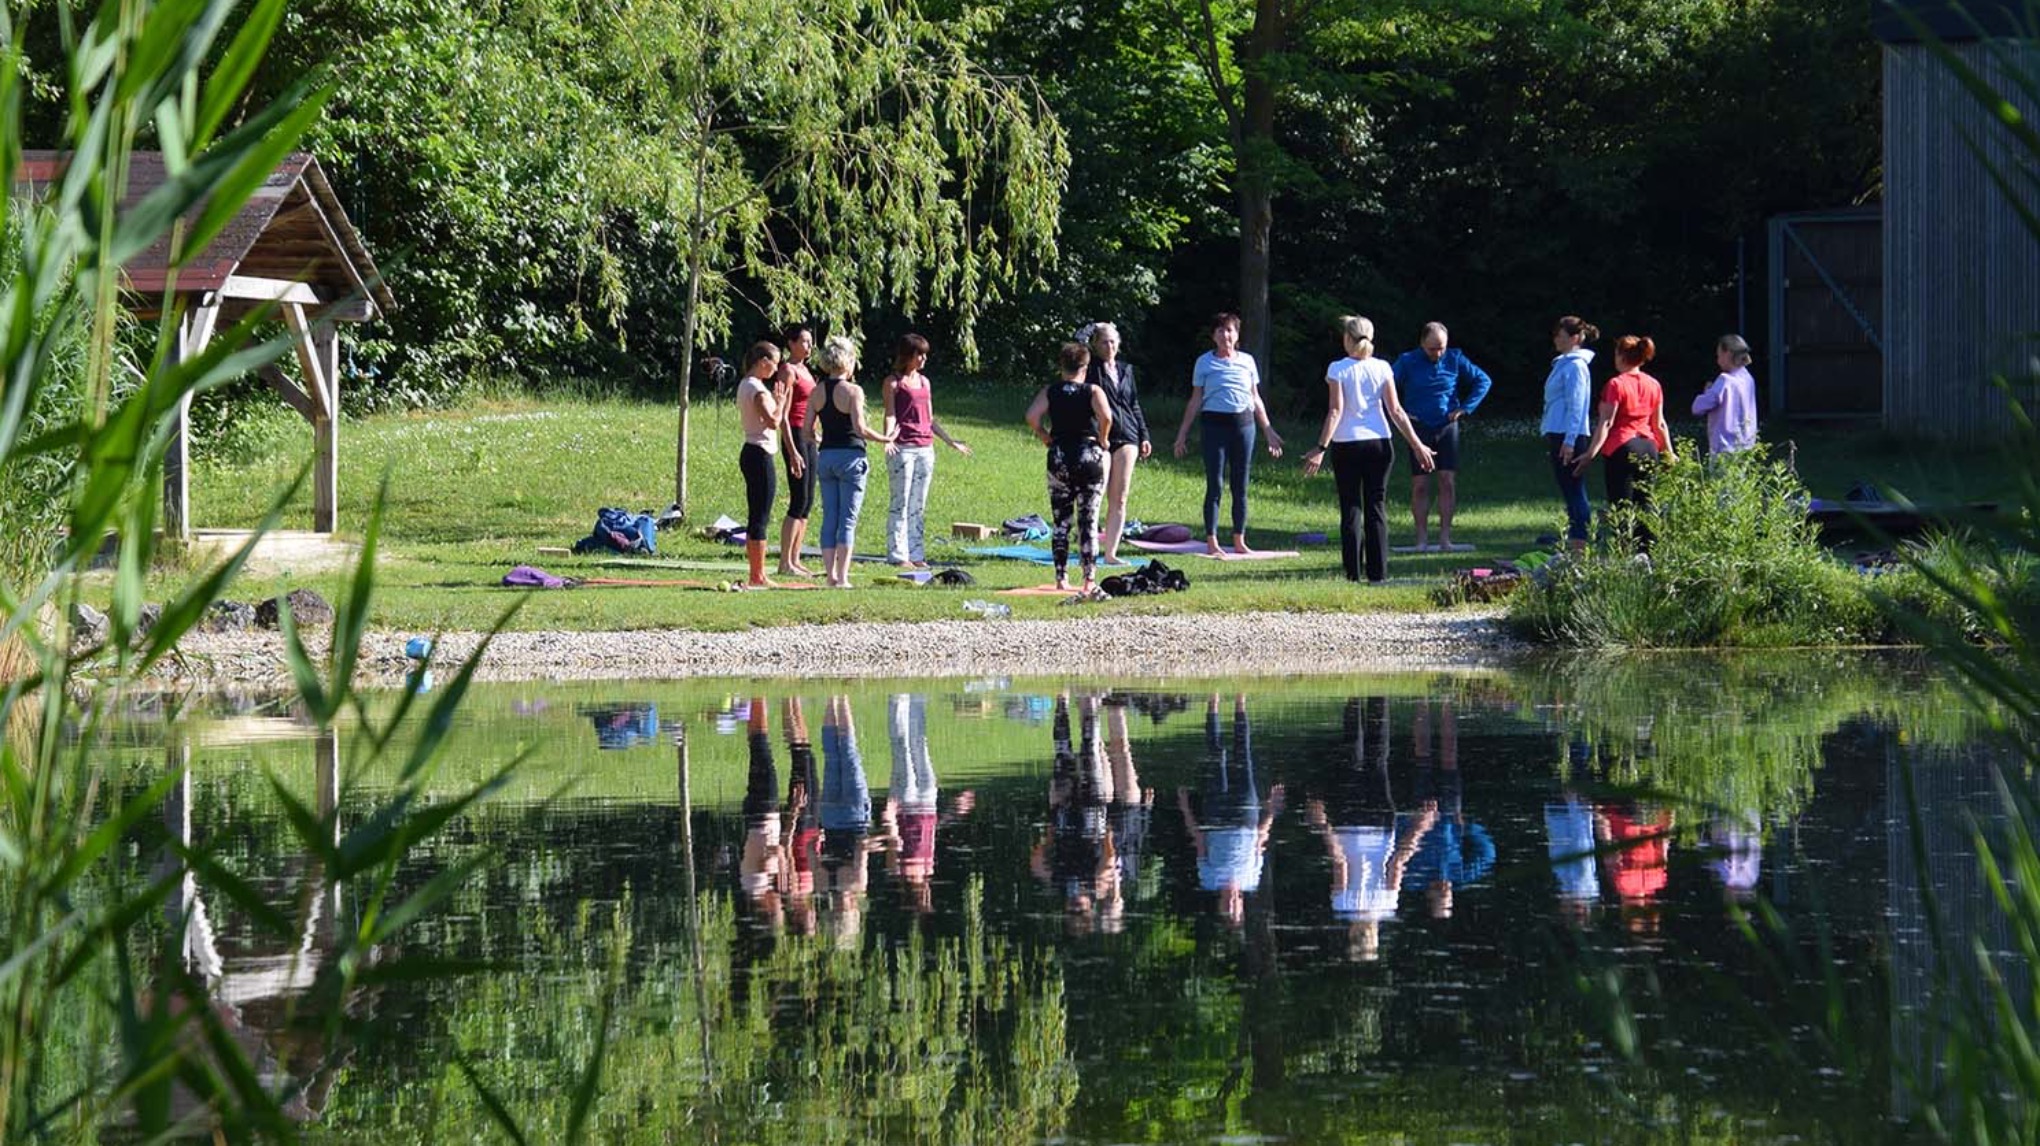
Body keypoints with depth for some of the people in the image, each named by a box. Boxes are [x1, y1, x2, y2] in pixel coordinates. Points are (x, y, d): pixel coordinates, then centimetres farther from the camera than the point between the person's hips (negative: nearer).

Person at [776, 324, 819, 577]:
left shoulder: (805, 371, 17)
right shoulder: (788, 371, -10)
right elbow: (783, 416, -15)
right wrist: (793, 452, -21)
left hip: (809, 437, 9)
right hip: (795, 437, -9)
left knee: (807, 502, 7)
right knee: (799, 501, -10)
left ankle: (795, 560, 10)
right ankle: (785, 563, -8)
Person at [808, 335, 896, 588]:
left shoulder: (818, 392, 6)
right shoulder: (853, 391, -10)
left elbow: (808, 431, 6)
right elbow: (859, 428, -17)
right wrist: (885, 438, -4)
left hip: (825, 456, 5)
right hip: (850, 456, -5)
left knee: (829, 518, 10)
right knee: (848, 519, -2)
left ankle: (830, 575, 9)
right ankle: (842, 577, -6)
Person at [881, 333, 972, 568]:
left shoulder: (924, 382, 17)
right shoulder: (893, 382, -2)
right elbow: (890, 415, -10)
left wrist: (951, 442, 24)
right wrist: (888, 439, -28)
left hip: (925, 449, 7)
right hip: (902, 449, -7)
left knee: (919, 505, 8)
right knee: (901, 503, -6)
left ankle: (916, 555, 11)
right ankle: (898, 555, -4)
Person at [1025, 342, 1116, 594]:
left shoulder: (1050, 391, 3)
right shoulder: (1093, 391, -2)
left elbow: (1031, 416, -11)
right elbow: (1105, 416, -19)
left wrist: (1044, 437, 4)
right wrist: (1102, 440, -4)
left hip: (1059, 457, 1)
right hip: (1088, 455, -1)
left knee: (1060, 521, 7)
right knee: (1088, 521, 2)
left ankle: (1061, 577, 5)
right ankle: (1089, 578, -1)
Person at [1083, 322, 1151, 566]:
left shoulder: (1126, 370, 17)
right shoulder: (1091, 368, 3)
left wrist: (1143, 436, 18)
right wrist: (1085, 334, -5)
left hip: (1126, 437, 5)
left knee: (1119, 499, 3)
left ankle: (1110, 552, 6)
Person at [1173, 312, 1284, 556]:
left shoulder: (1247, 361, 11)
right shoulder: (1204, 362, 3)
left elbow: (1255, 399, 17)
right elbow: (1195, 400, 6)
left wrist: (1268, 431, 16)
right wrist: (1182, 433, 3)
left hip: (1243, 423, 3)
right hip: (1214, 424, -3)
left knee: (1240, 486, 6)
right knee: (1214, 485, -4)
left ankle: (1239, 540, 12)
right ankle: (1211, 542, -2)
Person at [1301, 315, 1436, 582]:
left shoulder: (1338, 370, -6)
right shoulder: (1382, 368, 1)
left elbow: (1335, 412, -11)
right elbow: (1396, 411, 0)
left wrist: (1321, 449, -11)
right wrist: (1417, 445, 5)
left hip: (1346, 446, -2)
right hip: (1379, 444, 2)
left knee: (1350, 510, 3)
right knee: (1376, 508, 6)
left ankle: (1352, 573, 1)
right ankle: (1378, 572, 3)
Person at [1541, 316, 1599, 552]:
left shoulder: (1575, 366, -12)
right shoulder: (1563, 364, 18)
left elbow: (1576, 406, -18)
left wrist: (1569, 441, -22)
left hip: (1569, 435, -10)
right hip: (1558, 434, 10)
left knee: (1574, 490, -9)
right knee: (1569, 491, 11)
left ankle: (1580, 543, -10)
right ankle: (1573, 541, 14)